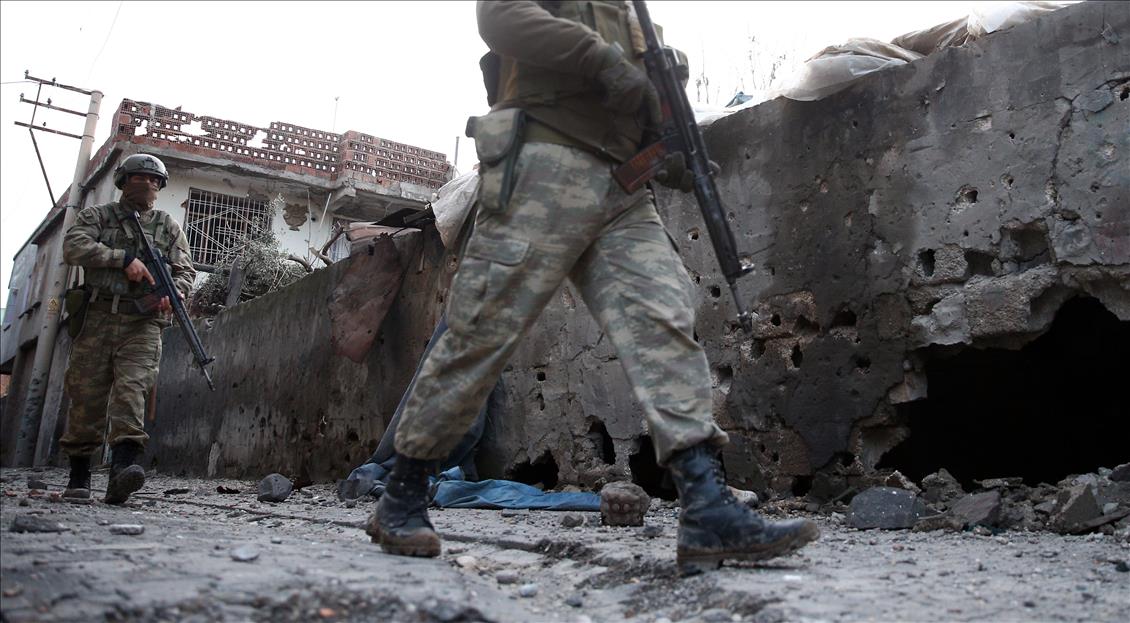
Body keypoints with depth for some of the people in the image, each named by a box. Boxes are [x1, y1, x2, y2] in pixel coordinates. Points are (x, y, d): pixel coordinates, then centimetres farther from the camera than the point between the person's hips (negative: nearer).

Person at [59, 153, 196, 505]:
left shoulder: (169, 228, 18)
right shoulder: (97, 216, 15)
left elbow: (185, 271, 12)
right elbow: (73, 247, -3)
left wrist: (174, 292, -11)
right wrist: (125, 257, -14)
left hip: (142, 323, 0)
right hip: (97, 317, 1)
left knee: (131, 389, -18)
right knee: (86, 394, -1)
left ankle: (122, 469, -31)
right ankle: (79, 475, 11)